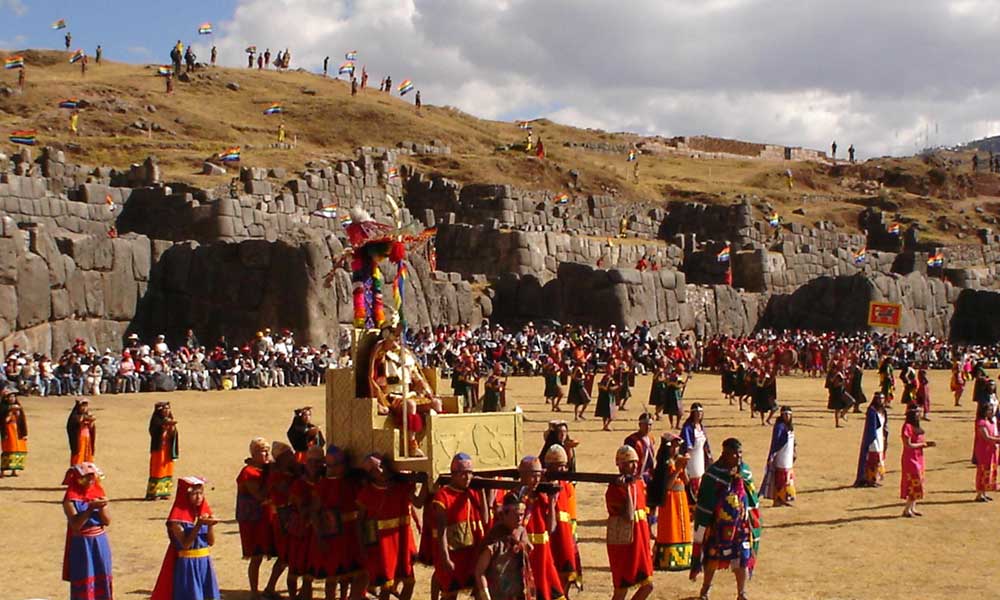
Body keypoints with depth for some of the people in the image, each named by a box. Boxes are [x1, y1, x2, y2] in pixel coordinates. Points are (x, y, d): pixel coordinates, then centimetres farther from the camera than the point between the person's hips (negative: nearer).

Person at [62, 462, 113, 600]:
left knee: (102, 580, 10)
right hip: (81, 545, -5)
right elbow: (75, 524, -21)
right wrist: (90, 508, -28)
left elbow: (107, 521, 2)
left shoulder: (98, 492, 4)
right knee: (83, 582, -1)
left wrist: (101, 508, -17)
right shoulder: (71, 497, -11)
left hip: (100, 543, 5)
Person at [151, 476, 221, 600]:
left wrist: (210, 525, -15)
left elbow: (211, 542, 3)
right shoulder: (178, 517, -11)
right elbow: (185, 544, -20)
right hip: (187, 565, -5)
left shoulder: (204, 512, 6)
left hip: (204, 563, 6)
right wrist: (198, 525, -28)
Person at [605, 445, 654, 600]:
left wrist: (647, 543, 17)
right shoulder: (615, 488, -17)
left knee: (647, 586, 10)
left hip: (640, 543, 8)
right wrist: (627, 488, -27)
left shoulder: (639, 483, 8)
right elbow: (628, 516, -27)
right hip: (622, 545, -8)